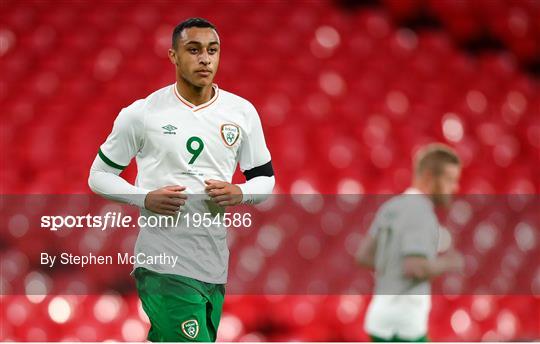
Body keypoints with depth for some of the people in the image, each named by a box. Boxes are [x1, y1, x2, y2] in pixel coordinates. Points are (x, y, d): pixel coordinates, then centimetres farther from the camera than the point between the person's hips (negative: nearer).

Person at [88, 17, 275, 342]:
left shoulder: (242, 112, 7)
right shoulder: (141, 114, -3)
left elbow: (265, 178, 16)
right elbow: (100, 175, 5)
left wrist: (239, 194, -7)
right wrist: (146, 199, -13)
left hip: (215, 263, 5)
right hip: (165, 263, -5)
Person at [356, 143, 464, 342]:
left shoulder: (392, 207, 12)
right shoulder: (421, 212, -15)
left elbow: (364, 256, 16)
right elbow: (416, 269, -25)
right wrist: (449, 264, -6)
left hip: (382, 316, 9)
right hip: (403, 324, -9)